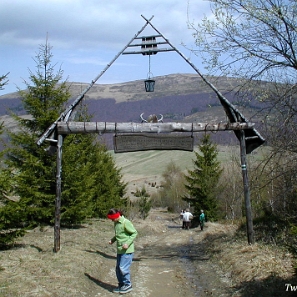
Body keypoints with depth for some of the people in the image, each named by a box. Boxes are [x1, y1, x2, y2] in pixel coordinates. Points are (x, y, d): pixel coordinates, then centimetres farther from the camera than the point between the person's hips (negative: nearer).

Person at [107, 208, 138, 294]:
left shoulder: (125, 222, -17)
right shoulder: (116, 223, 10)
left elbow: (134, 233, -14)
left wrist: (127, 243, -22)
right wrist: (112, 240, 5)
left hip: (127, 250, -9)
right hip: (119, 250, 9)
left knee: (123, 268, -9)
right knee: (118, 268, 12)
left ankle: (128, 285, 7)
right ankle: (121, 285, 25)